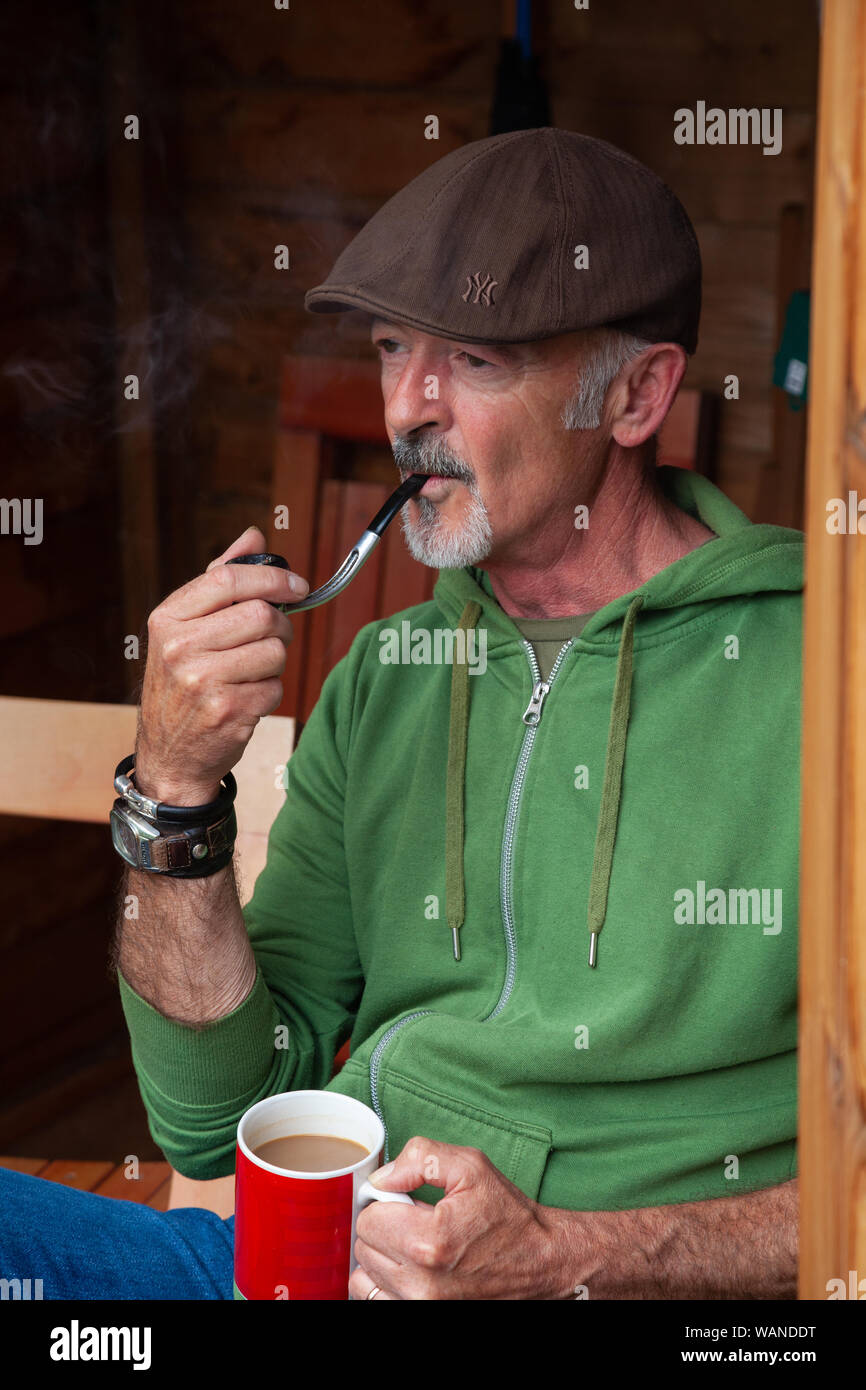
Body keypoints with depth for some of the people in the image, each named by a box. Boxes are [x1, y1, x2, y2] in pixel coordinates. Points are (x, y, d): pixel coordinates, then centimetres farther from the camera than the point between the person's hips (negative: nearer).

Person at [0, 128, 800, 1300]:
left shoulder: (807, 667, -7)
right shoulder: (384, 679, 10)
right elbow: (216, 1120, 8)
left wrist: (565, 1254, -15)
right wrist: (177, 788, -5)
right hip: (309, 1249, 4)